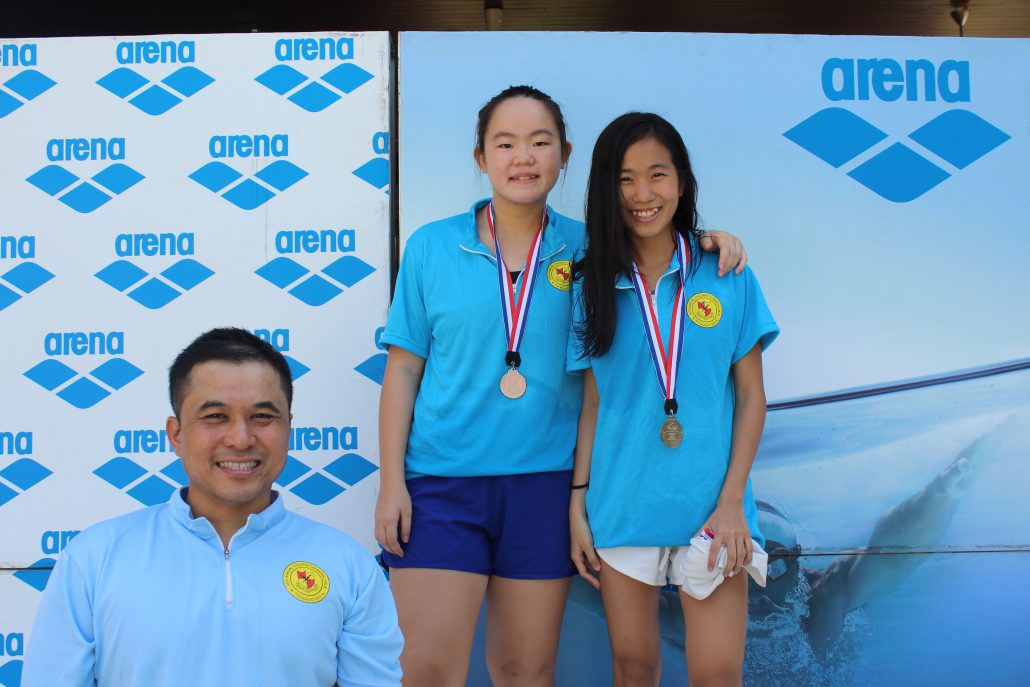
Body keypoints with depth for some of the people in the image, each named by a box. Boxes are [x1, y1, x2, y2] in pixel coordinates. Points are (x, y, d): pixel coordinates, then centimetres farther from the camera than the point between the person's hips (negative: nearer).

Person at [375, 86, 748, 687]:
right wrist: (392, 482, -3)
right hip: (441, 482, -1)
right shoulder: (431, 247, 2)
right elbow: (403, 370, 3)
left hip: (545, 484, 2)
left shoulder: (584, 250, 5)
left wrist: (708, 243, -1)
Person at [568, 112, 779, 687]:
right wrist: (578, 504, 3)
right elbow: (594, 403, 8)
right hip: (621, 506, 2)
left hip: (708, 506, -2)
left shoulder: (726, 277, 0)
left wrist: (732, 500, -7)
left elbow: (751, 395, 1)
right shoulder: (594, 288, 5)